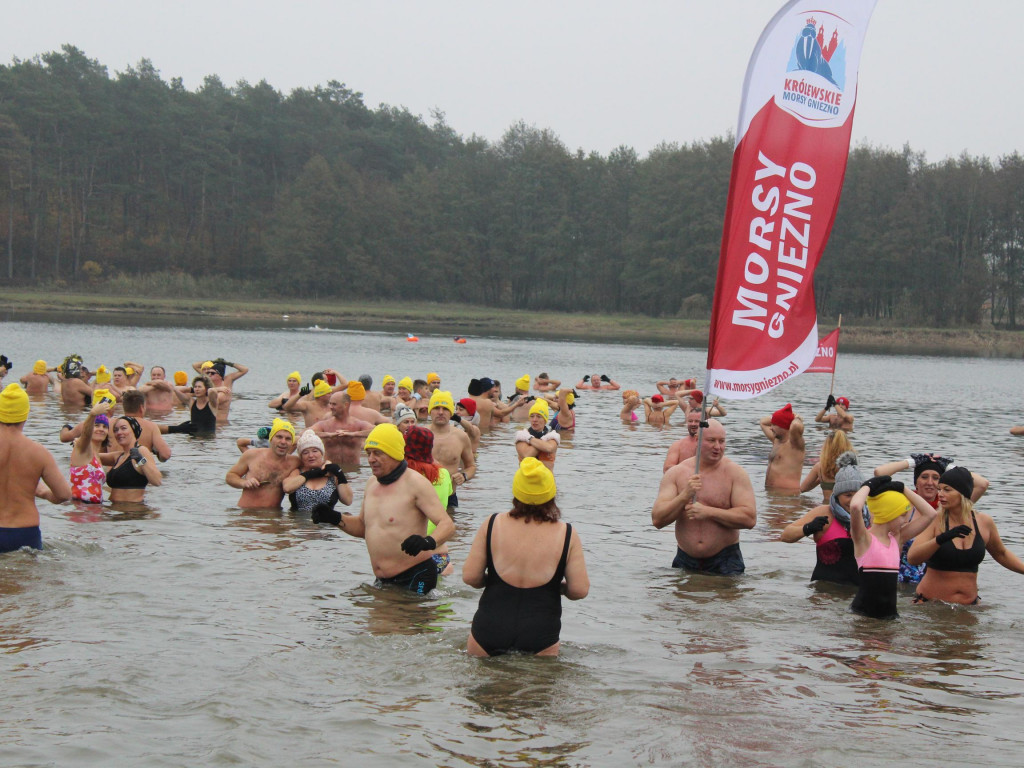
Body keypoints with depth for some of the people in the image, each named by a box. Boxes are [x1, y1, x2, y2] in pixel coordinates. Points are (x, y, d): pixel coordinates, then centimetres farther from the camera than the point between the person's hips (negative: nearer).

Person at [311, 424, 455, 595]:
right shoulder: (372, 483, 13)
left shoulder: (415, 483, -12)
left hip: (415, 578, -8)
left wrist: (428, 542, -38)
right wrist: (336, 519, 8)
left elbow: (447, 525, -18)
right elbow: (363, 526, 26)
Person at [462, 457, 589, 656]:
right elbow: (580, 590, -4)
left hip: (489, 633, 1)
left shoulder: (493, 524, -1)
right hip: (540, 638, -1)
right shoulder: (567, 534, -3)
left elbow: (470, 576, -1)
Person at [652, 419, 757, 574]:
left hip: (725, 562, -2)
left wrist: (708, 512, -17)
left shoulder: (735, 473, -1)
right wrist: (685, 496, -19)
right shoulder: (675, 474, 3)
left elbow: (750, 518, -11)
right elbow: (657, 520, -5)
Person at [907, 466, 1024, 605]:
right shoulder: (935, 520, -8)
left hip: (969, 603, 3)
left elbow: (1001, 554, 20)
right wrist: (941, 538, -33)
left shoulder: (984, 522, 1)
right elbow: (912, 558, -21)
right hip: (930, 602, -3)